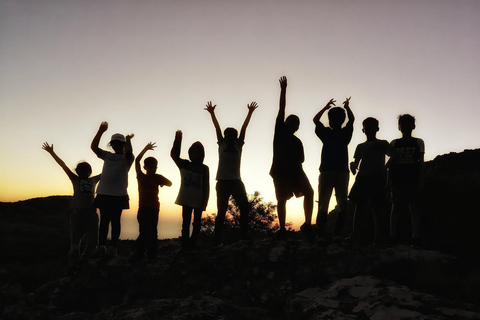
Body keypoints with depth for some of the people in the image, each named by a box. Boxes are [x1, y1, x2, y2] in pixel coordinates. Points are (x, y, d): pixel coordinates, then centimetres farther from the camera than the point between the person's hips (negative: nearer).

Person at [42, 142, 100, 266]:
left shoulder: (94, 180, 16)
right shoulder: (75, 179, 11)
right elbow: (63, 165, 6)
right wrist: (51, 152, 1)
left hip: (91, 213, 2)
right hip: (77, 213, -2)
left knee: (92, 241, 1)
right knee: (75, 241, 0)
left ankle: (83, 261, 19)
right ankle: (73, 265, 13)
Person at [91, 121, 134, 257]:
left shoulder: (127, 158, 3)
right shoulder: (107, 156, 13)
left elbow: (129, 152, -21)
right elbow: (93, 147, 0)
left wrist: (128, 140, -38)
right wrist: (100, 131, -12)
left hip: (119, 195, -3)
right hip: (104, 193, 3)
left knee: (115, 221, 2)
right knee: (104, 220, 4)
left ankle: (113, 247, 5)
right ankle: (101, 246, 7)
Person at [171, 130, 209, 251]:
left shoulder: (204, 168, 0)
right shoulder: (184, 164, 3)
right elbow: (174, 154, -8)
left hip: (199, 200, -1)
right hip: (186, 198, 1)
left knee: (197, 222, 3)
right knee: (186, 222, 2)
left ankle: (192, 243, 3)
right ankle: (185, 244, 2)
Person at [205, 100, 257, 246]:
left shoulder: (238, 145, 12)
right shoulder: (222, 144, 10)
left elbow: (244, 128, 9)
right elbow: (217, 128, 8)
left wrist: (250, 112, 9)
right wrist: (212, 113, 6)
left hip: (236, 181, 2)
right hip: (222, 182, -2)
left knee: (245, 207, -9)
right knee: (221, 211, 0)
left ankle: (244, 235, -5)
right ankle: (218, 240, 1)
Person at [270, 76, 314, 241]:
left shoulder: (297, 142, 17)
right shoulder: (279, 131, 8)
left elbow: (299, 161, 14)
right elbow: (281, 109, 1)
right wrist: (283, 90, -4)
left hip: (295, 171, 3)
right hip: (280, 171, -3)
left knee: (309, 192, -14)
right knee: (281, 200, -1)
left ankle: (307, 224, -14)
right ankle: (282, 229, 5)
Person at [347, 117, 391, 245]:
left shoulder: (383, 144, 10)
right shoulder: (360, 147, 17)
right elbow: (356, 162, 12)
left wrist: (385, 168, -15)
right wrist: (353, 166, -11)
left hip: (378, 179, -2)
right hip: (363, 178, 2)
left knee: (377, 207, -2)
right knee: (359, 206, -4)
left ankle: (377, 235, 2)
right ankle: (354, 233, -3)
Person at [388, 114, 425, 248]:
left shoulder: (418, 142, 10)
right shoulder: (394, 143, 12)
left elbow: (421, 162, 5)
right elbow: (391, 163, 9)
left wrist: (419, 178, -7)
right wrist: (389, 179, -1)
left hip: (413, 180, -1)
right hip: (397, 179, 1)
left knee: (414, 207, -4)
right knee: (396, 207, 0)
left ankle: (416, 238, -5)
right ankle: (392, 238, 0)